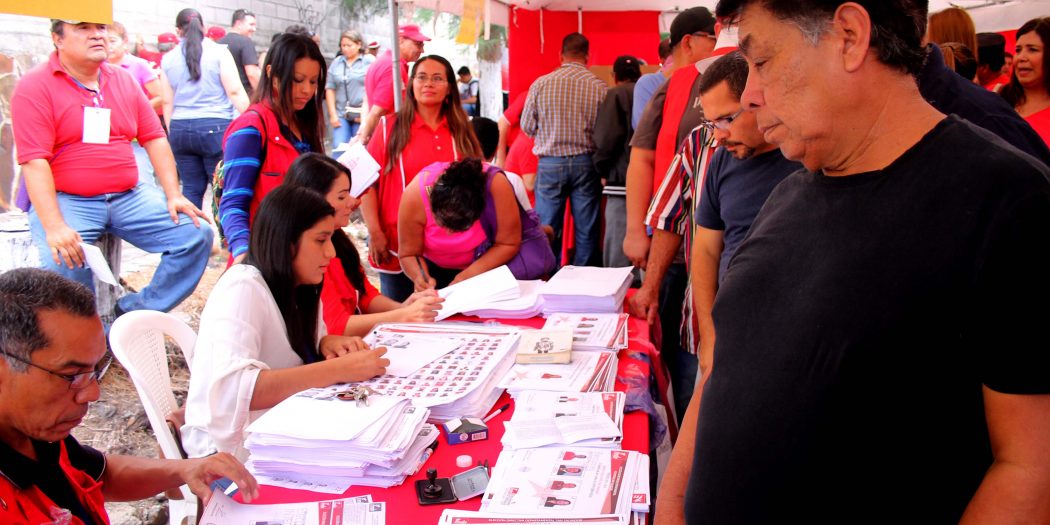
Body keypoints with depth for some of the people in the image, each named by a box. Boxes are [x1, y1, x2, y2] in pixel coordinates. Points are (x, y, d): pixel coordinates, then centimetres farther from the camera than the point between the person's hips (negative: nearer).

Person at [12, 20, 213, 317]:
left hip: (130, 197, 5)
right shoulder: (35, 87, -4)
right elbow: (35, 161, -13)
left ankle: (137, 314, -5)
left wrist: (173, 196, 0)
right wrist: (54, 226, -23)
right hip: (67, 200, -5)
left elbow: (155, 138, 11)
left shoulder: (124, 81, 12)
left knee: (197, 235, -11)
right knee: (65, 264, -33)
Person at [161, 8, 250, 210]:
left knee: (191, 189, 8)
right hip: (215, 127, -4)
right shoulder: (219, 52, -1)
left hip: (180, 130, 4)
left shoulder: (168, 59, 9)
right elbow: (235, 91, -7)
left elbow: (167, 102, 10)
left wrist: (172, 133, 18)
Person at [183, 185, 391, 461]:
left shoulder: (295, 288, 4)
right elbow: (231, 391, -34)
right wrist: (340, 369, -34)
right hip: (233, 449, -8)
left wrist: (328, 343, -9)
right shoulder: (242, 289, -21)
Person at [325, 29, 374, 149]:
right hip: (340, 114, 3)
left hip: (362, 115, -3)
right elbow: (330, 89, 9)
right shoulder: (336, 63, 11)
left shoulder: (369, 61, 1)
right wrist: (333, 114, 1)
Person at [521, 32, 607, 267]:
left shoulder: (540, 84, -5)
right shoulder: (599, 86, -6)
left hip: (550, 163, 0)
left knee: (547, 230, 8)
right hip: (586, 163, 0)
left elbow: (527, 126, 1)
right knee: (586, 230, 8)